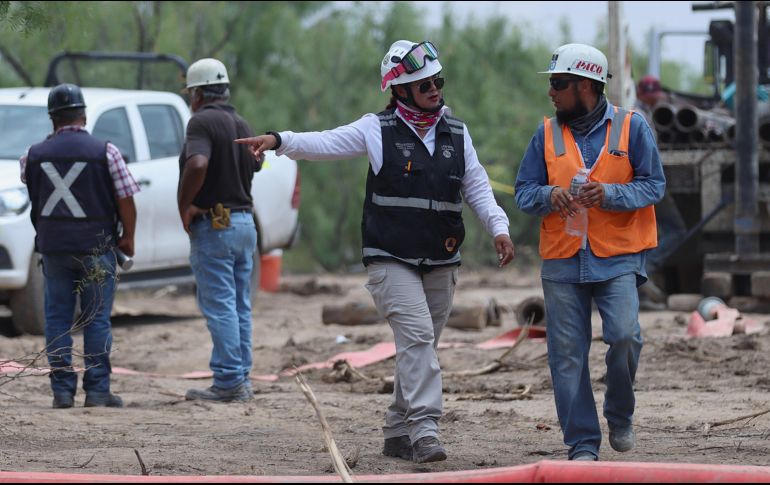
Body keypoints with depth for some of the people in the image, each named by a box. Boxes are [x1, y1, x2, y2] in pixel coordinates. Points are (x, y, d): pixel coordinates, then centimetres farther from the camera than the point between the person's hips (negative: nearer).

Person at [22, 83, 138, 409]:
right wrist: (128, 237, 6)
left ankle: (62, 390, 5)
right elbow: (126, 199, -7)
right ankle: (97, 390, 0)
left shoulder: (34, 156, 1)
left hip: (53, 247, 2)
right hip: (96, 247, -2)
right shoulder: (105, 152, -7)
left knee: (57, 320, 8)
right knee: (97, 321, 2)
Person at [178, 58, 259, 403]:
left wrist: (184, 207, -19)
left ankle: (227, 382, -8)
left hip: (213, 225, -8)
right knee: (240, 307, 12)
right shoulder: (241, 125, 13)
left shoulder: (203, 122, -14)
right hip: (245, 221, 8)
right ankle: (241, 380, 14)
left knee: (219, 307, -6)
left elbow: (197, 165, -30)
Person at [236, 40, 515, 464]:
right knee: (416, 338, -20)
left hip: (441, 264, 5)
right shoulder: (378, 130, -2)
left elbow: (477, 187, 12)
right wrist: (279, 141, -27)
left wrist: (498, 228, -3)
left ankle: (398, 433, 19)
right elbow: (325, 144, -10)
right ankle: (424, 429, -25)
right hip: (391, 259, -5)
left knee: (420, 348, 9)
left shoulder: (456, 133, 11)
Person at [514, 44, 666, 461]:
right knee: (567, 355, -1)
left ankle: (620, 415, 7)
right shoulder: (548, 134, 9)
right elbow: (524, 192, 11)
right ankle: (582, 443, 5)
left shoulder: (631, 128, 1)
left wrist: (610, 194, -17)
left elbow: (653, 185, 0)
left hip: (617, 258, -3)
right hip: (561, 260, 3)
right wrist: (549, 195, -12)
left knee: (624, 335, -19)